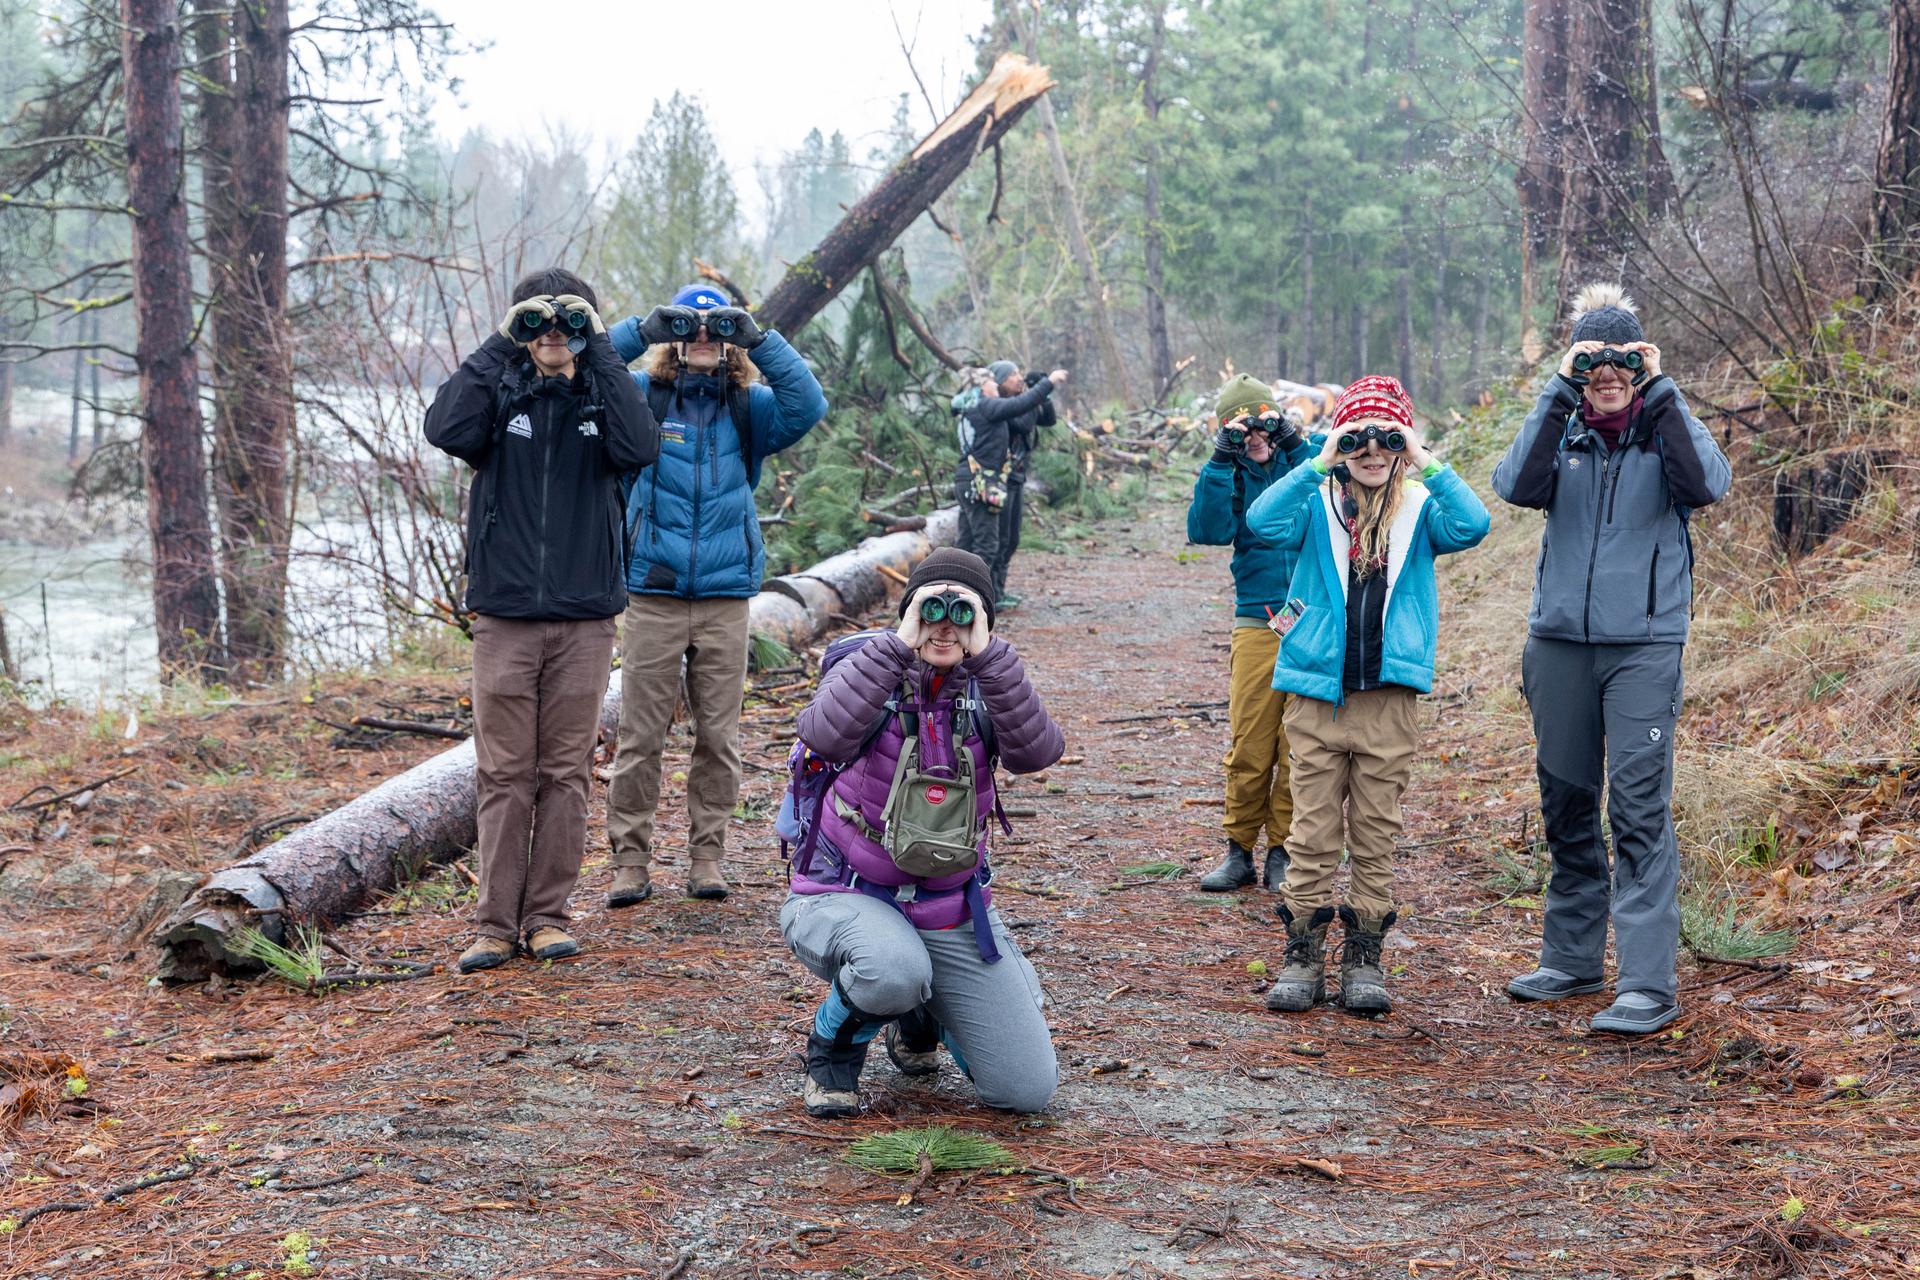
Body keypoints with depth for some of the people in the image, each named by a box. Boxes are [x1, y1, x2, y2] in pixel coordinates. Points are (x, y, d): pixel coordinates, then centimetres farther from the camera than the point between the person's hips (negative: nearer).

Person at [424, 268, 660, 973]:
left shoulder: (602, 396, 7)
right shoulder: (499, 392, 6)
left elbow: (640, 447, -15)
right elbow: (445, 428, -16)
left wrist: (601, 350, -12)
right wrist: (500, 343, -13)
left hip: (584, 621, 1)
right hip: (504, 617, -1)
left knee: (565, 774, 5)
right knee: (504, 776, 1)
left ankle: (547, 915, 13)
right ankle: (496, 923, 5)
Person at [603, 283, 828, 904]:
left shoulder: (750, 407, 8)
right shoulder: (642, 397, 5)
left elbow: (808, 405, -8)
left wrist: (759, 338, -13)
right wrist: (642, 329, -15)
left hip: (726, 597, 2)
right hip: (652, 595, -1)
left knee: (719, 736, 6)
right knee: (641, 735, -1)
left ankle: (706, 857, 16)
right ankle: (631, 860, 7)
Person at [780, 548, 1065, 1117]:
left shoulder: (986, 688, -2)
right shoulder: (871, 670, -9)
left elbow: (1037, 752, -24)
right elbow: (825, 738, -33)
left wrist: (987, 654, -30)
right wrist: (899, 644, -32)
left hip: (954, 910, 4)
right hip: (848, 896, -4)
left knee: (1027, 1089, -1)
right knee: (894, 971, -41)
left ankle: (920, 1020, 30)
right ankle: (833, 1049, -4)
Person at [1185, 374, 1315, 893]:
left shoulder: (1304, 457, 4)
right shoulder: (1229, 475, 8)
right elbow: (1208, 530, -10)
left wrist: (1294, 443, -17)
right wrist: (1222, 460, -15)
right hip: (1257, 625, 1)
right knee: (1249, 747, 1)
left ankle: (1283, 852, 12)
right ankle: (1239, 851, 13)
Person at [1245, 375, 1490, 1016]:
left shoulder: (1419, 509, 6)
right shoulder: (1316, 504, 4)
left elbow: (1472, 526, -14)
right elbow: (1263, 520, -15)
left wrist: (1426, 465, -15)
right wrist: (1317, 466, -18)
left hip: (1390, 695, 0)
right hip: (1315, 692, 0)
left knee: (1376, 831, 6)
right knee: (1313, 830, 3)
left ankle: (1364, 956, 15)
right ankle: (1303, 955, 12)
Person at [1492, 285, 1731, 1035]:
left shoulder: (1664, 429, 1)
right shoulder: (1561, 432, 6)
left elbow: (1706, 486, -21)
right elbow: (1517, 486, -15)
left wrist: (1660, 392, -18)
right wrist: (1559, 395, -17)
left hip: (1644, 642, -3)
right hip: (1560, 638, 4)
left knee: (1638, 808, -9)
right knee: (1565, 803, 12)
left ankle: (1649, 984, -9)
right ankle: (1573, 958, 26)